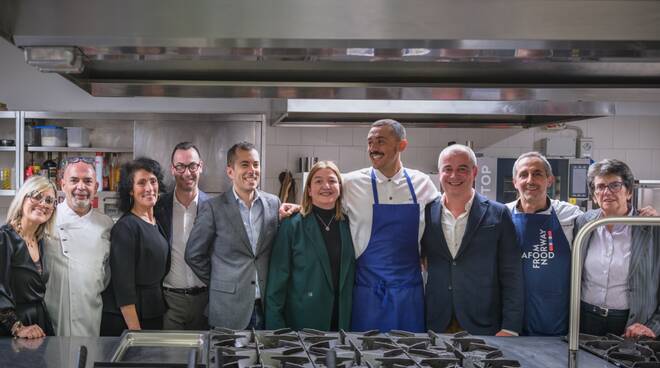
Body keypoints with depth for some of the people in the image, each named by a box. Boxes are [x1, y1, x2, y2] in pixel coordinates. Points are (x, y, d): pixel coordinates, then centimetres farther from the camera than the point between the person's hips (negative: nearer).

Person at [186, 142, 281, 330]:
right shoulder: (213, 207, -5)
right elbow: (194, 255, 1)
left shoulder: (273, 203, 6)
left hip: (268, 307, 3)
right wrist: (219, 284, 4)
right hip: (229, 309, -3)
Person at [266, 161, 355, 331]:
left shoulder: (348, 225, 4)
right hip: (301, 323, -3)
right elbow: (278, 278, -6)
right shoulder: (292, 225, -6)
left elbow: (351, 275, 9)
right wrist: (275, 324, -9)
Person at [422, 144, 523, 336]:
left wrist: (510, 329, -8)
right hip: (434, 327, 2)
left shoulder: (498, 214, -1)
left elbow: (511, 277, -2)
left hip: (482, 327, -2)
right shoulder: (426, 213, 4)